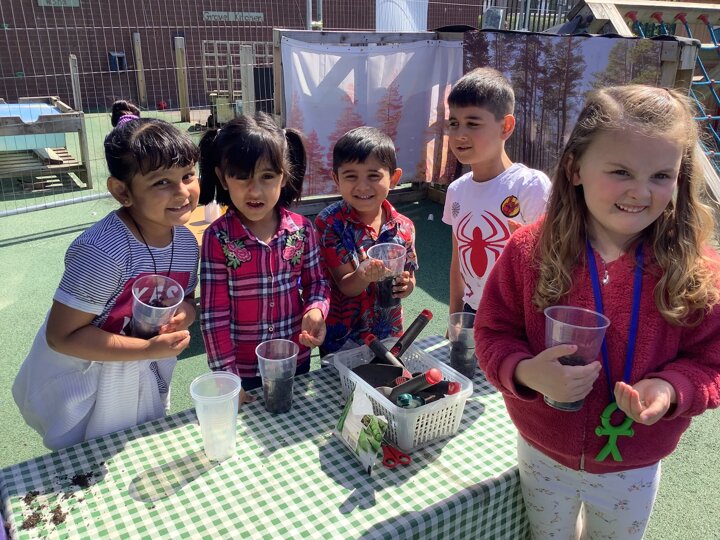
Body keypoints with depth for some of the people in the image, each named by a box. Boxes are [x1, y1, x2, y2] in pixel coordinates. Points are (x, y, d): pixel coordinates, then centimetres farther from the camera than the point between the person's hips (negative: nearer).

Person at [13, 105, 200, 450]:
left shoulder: (187, 243, -11)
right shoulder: (102, 252, -33)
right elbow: (62, 336, -28)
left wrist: (183, 314, -19)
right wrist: (149, 349, -31)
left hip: (144, 380, 6)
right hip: (83, 387, -6)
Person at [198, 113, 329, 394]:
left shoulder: (302, 229, -9)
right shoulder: (217, 238, -16)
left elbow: (316, 281, 5)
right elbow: (213, 315, -13)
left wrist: (316, 310, -17)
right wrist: (225, 375, -12)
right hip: (243, 369, -2)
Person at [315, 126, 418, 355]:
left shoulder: (404, 227, -7)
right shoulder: (328, 223, -17)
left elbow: (408, 276, 3)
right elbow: (345, 286, -18)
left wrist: (406, 285, -20)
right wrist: (363, 276, -39)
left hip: (388, 334, 3)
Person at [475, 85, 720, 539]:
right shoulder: (530, 250, -19)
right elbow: (494, 334, -11)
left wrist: (669, 389, -28)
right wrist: (527, 372, -31)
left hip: (633, 471, 1)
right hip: (544, 457, 0)